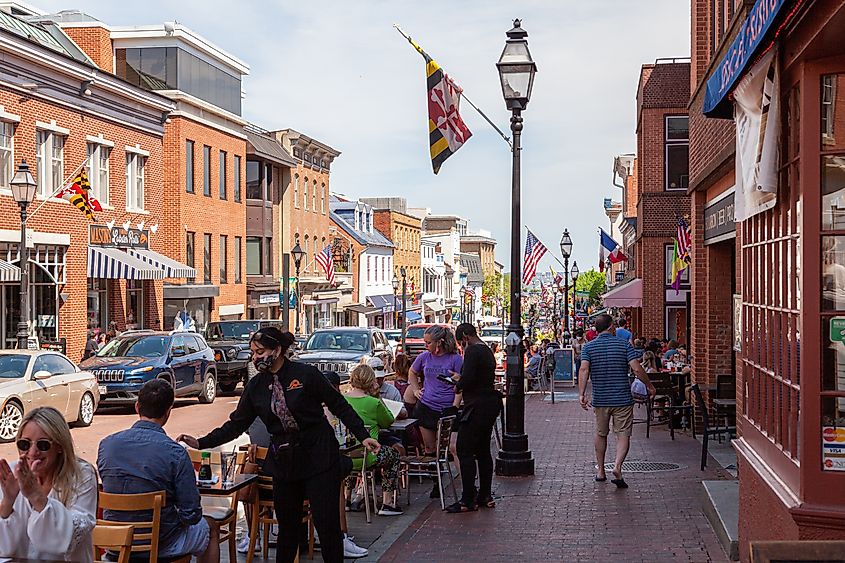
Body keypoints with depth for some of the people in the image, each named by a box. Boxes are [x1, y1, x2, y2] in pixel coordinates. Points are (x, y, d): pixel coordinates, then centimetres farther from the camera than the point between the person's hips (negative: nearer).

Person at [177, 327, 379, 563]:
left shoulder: (306, 374, -9)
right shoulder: (255, 386, 4)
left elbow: (339, 406, -3)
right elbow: (237, 424, 7)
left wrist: (363, 436, -7)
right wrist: (202, 443, -2)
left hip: (319, 456, -4)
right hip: (284, 461, 4)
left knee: (327, 522, -4)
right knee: (287, 524, 9)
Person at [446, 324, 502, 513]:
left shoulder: (472, 352, -15)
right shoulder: (487, 351, 15)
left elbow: (468, 380, -22)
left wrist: (458, 386, -2)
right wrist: (460, 379, 22)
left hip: (477, 407, -10)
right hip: (491, 405, 10)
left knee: (465, 451, -6)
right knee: (483, 451, 15)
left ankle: (468, 500, -7)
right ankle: (485, 496, 20)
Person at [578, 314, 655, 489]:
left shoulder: (588, 347, 0)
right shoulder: (624, 345, -3)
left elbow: (584, 370, -15)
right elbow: (637, 369, -11)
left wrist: (581, 394, -19)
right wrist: (650, 386, 2)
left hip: (600, 400, 2)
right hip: (622, 399, -2)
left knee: (601, 434, 18)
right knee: (623, 435, 2)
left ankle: (601, 471, 25)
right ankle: (617, 466, -21)